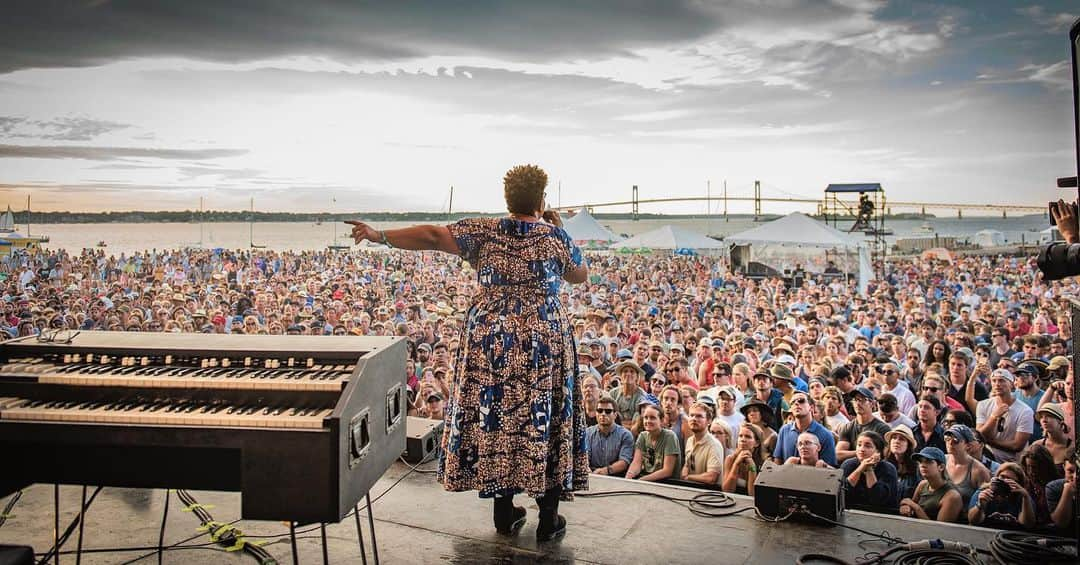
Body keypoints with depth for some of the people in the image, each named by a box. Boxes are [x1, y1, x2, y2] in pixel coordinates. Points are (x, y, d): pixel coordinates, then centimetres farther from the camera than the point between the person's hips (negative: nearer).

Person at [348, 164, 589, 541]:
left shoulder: (483, 232, 0)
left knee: (494, 416, 11)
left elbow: (433, 235, -8)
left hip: (490, 337, 2)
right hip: (545, 340, -1)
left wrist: (379, 236, -5)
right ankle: (548, 519, 13)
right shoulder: (555, 236, -2)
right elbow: (581, 276, 12)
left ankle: (505, 513, 20)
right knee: (544, 421, 6)